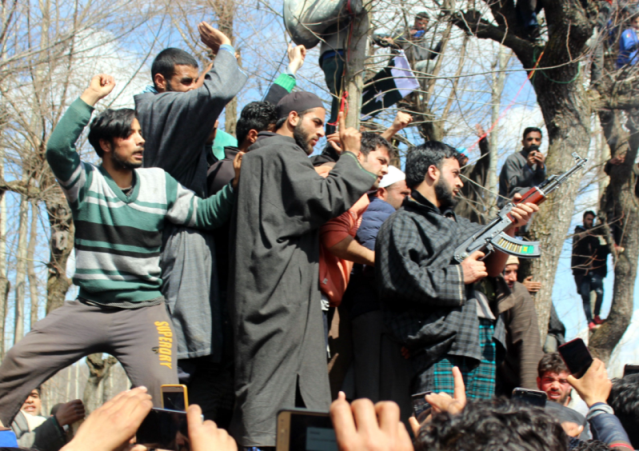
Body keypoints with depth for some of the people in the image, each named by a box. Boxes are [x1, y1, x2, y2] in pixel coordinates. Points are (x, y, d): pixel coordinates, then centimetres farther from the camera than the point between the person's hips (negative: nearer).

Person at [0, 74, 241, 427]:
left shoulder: (159, 183, 4)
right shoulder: (86, 182, -2)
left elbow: (205, 215, 2)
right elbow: (57, 149, -21)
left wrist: (235, 182, -14)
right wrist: (90, 97, -20)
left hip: (143, 312, 0)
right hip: (87, 308, 0)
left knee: (163, 392, -17)